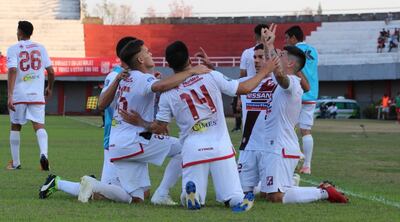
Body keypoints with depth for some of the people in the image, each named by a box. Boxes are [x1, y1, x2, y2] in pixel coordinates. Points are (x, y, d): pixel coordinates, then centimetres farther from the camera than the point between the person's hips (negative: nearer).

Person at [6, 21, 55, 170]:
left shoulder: (13, 49, -2)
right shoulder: (40, 48, 8)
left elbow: (12, 71, -14)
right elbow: (51, 71, 6)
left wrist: (10, 95, -20)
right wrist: (49, 88, 24)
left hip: (18, 95, -1)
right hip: (37, 95, 1)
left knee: (15, 127, 14)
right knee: (39, 125, -3)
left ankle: (15, 162, 17)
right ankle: (43, 153, -30)